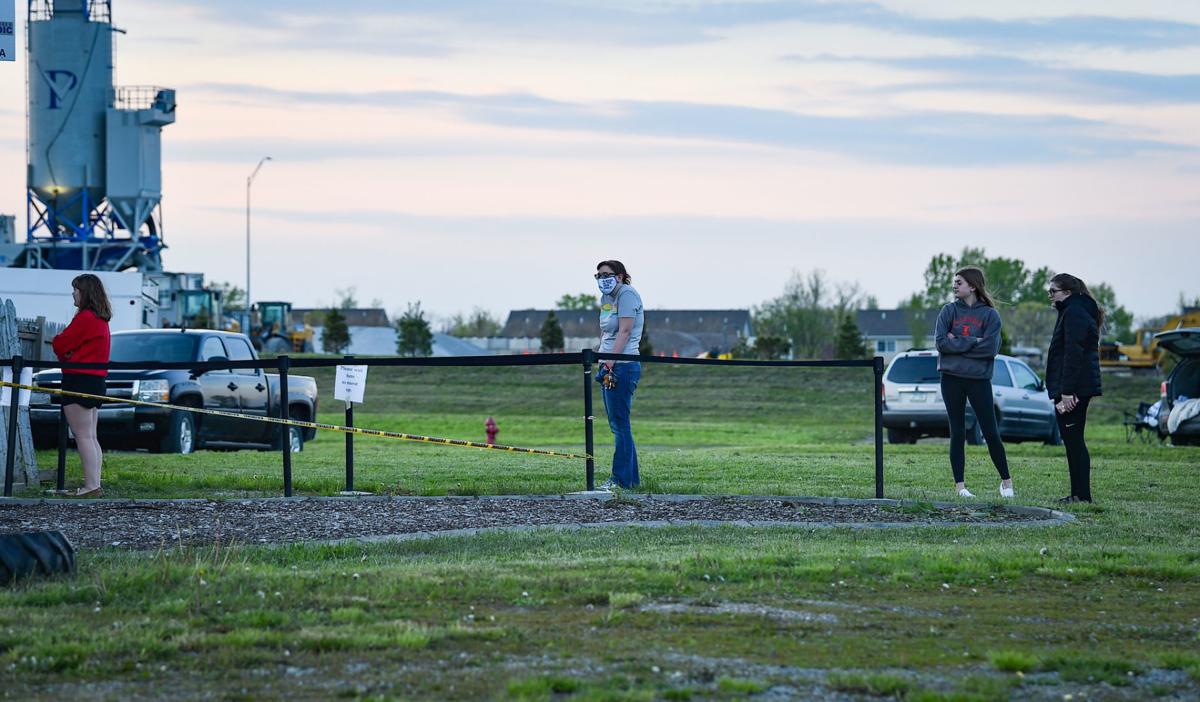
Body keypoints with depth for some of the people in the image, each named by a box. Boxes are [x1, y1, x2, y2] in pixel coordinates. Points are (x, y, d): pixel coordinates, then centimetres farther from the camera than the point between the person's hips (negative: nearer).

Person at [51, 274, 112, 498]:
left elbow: (60, 344, -11)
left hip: (80, 380, -10)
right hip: (96, 379, 10)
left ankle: (92, 486, -14)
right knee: (90, 437, 12)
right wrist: (68, 355, -2)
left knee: (83, 437, -10)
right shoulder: (101, 320, 15)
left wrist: (64, 356, 9)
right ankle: (94, 485, 12)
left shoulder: (85, 318, -15)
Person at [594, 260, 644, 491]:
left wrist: (609, 363, -21)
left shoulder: (627, 294, -9)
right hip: (610, 366, 10)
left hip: (622, 366, -10)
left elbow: (624, 332, -17)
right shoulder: (606, 298, 18)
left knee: (620, 424, -8)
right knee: (618, 425, 11)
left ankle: (621, 479, -7)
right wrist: (602, 364, 11)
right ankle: (631, 478, 15)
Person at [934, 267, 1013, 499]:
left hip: (979, 379, -1)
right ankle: (960, 485, 7)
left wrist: (957, 343, -10)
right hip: (951, 379, 1)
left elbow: (991, 348, -11)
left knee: (991, 432, -1)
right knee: (957, 433, 4)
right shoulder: (949, 311, 6)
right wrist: (972, 342, -12)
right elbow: (941, 342, -6)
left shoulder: (990, 315, 1)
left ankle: (1006, 481, 12)